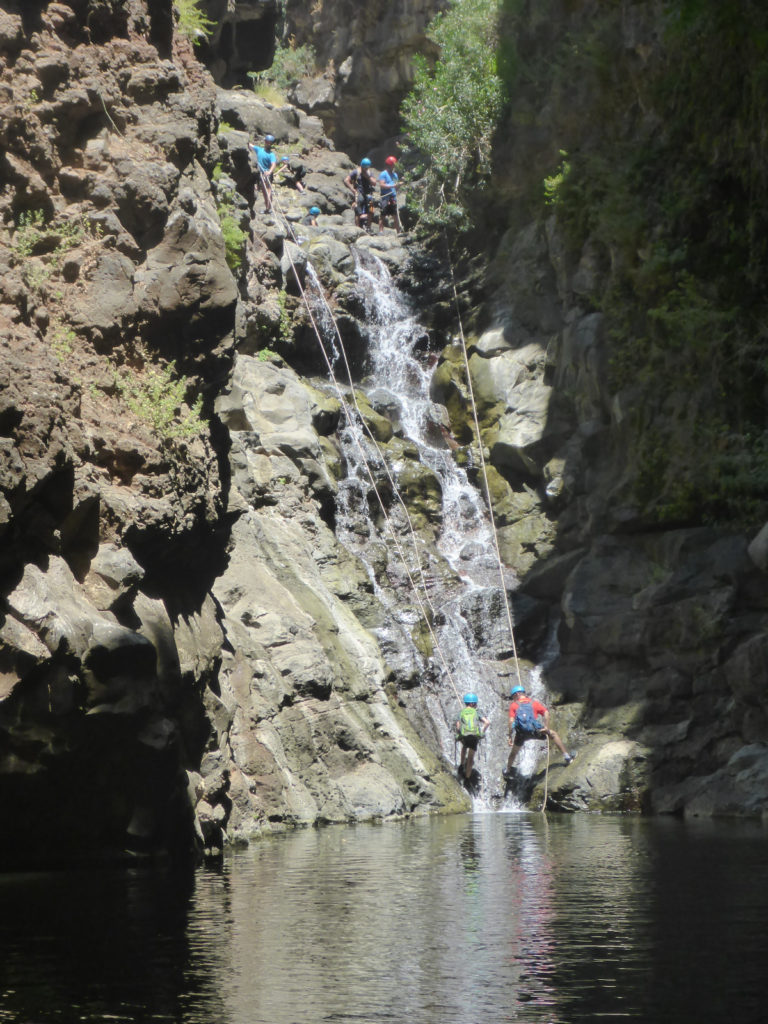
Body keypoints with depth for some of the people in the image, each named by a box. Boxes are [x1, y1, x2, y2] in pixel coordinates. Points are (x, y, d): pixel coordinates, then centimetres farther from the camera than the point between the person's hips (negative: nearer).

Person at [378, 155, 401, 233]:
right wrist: (392, 186, -21)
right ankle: (381, 231, -2)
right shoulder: (383, 174, -3)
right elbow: (382, 185, -14)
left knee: (396, 216, 5)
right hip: (385, 197, -6)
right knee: (382, 216, -3)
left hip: (393, 197, 6)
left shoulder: (394, 174, 19)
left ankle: (398, 232, 8)